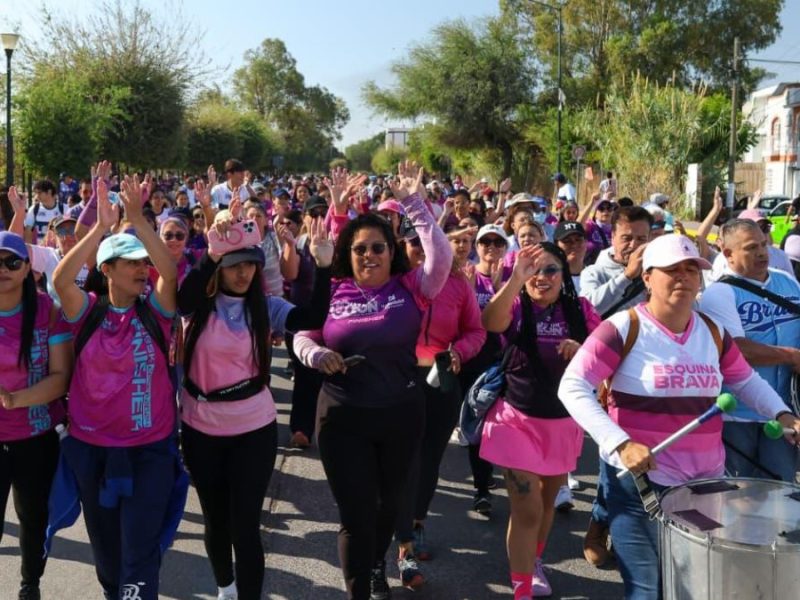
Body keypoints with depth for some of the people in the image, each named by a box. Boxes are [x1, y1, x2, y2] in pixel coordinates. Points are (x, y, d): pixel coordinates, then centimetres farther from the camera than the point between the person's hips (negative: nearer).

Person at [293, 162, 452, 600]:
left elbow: (442, 257, -20)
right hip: (343, 419, -1)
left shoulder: (410, 288, -5)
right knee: (355, 513, 2)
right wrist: (315, 354, -18)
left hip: (401, 414, 2)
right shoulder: (332, 293, -4)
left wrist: (415, 204, -22)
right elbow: (301, 336, 4)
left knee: (389, 501, 23)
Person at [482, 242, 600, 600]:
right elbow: (491, 322, -34)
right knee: (526, 509, -6)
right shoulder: (516, 306, -10)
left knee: (548, 501, 21)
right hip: (519, 420, -3)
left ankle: (534, 561, 46)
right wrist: (515, 280, -49)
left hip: (564, 422, 3)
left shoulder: (581, 309, -2)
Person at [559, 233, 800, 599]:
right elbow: (572, 387, -18)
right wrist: (620, 443, -26)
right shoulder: (624, 328, -13)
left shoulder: (713, 331, 5)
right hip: (640, 479, -6)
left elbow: (745, 380, 21)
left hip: (706, 479, 6)